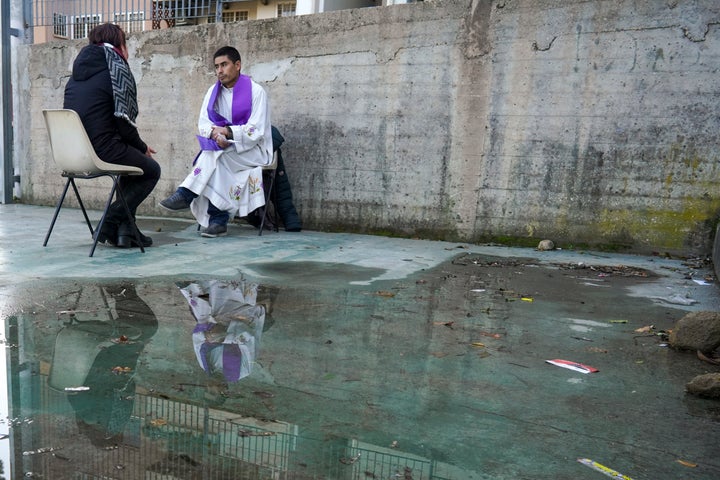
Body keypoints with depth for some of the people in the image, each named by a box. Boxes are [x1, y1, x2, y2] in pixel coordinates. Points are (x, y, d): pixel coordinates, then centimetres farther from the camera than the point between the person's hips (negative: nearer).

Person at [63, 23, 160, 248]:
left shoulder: (77, 74, 16)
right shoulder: (117, 70, -6)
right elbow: (124, 120, -13)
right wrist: (142, 147, 4)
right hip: (102, 150, -8)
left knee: (132, 159, 29)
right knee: (151, 170, 15)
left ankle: (125, 230, 22)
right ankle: (111, 221, 3)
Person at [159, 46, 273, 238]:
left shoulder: (255, 91, -7)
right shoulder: (214, 91, 11)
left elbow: (256, 132, -14)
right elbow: (203, 123, 5)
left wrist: (228, 132, -27)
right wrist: (215, 133, -19)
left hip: (252, 150, -4)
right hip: (224, 150, 4)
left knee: (214, 154, -32)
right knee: (215, 164, -30)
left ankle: (186, 194, -25)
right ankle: (218, 220, -30)